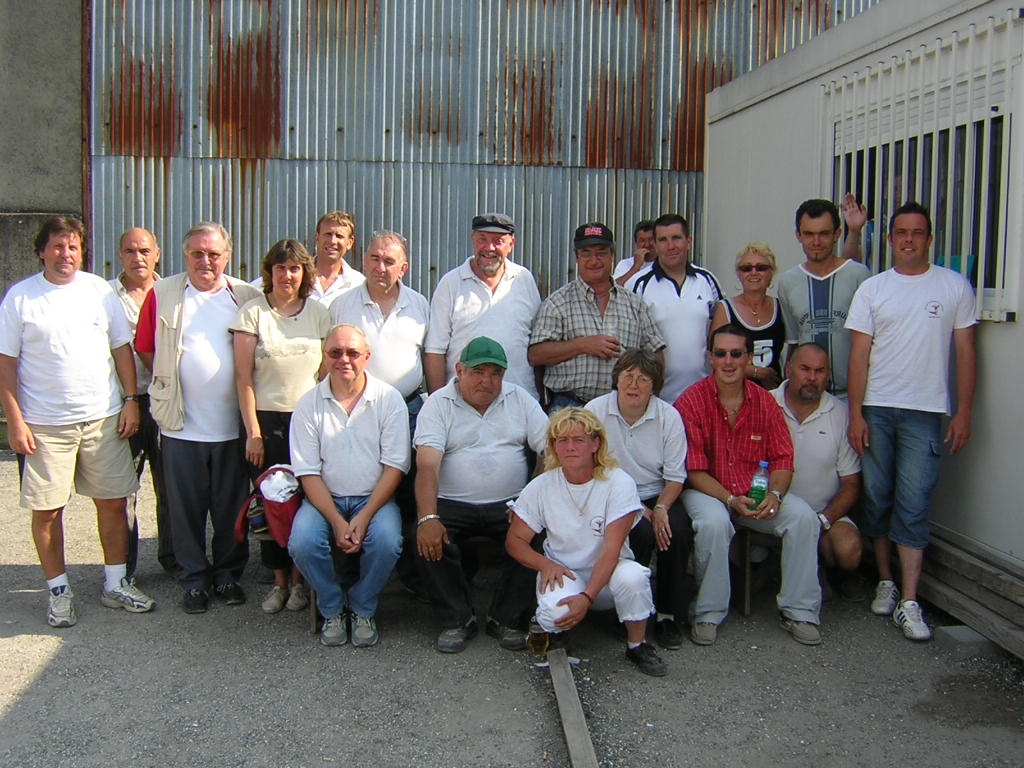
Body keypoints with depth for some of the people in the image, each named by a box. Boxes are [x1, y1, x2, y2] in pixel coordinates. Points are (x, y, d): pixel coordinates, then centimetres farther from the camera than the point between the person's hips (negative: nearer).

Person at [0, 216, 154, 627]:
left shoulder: (99, 290, 5)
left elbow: (122, 348, 9)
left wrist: (130, 400, 1)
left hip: (103, 418, 2)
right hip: (45, 424, -2)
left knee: (113, 502, 7)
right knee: (47, 510, 4)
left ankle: (116, 583, 21)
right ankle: (59, 590, 20)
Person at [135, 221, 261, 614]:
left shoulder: (246, 297, 3)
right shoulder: (162, 294, 1)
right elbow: (145, 349, 7)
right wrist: (173, 381, 2)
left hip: (232, 423, 1)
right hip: (181, 423, 0)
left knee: (231, 507, 10)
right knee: (186, 507, 7)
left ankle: (228, 574, 25)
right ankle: (194, 578, 21)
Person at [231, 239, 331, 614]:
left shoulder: (318, 312, 7)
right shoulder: (253, 312, 2)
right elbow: (243, 378, -1)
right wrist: (253, 432, -6)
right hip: (266, 419, -1)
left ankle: (299, 580, 13)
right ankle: (279, 580, 15)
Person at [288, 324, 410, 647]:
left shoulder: (389, 399, -2)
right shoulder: (309, 404, 0)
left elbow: (395, 466, -6)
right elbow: (308, 473, -3)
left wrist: (364, 517, -17)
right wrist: (337, 521, -16)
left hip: (374, 499, -1)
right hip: (325, 499, 1)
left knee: (386, 541, -30)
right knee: (302, 543, -27)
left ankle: (363, 610, 0)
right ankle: (332, 610, 2)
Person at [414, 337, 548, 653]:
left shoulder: (519, 398, 10)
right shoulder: (439, 404, 1)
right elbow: (427, 464, -13)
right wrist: (427, 518, -28)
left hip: (510, 505, 2)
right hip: (453, 505, -2)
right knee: (428, 542, -29)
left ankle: (506, 619, -4)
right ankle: (457, 619, -4)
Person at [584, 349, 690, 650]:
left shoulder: (669, 416, 0)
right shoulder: (595, 411, -5)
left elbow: (676, 476, 2)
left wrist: (661, 507, -18)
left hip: (658, 496, 2)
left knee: (677, 530, -27)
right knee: (642, 534, -31)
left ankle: (668, 614, -7)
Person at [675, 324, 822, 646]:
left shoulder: (765, 401, 3)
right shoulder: (691, 401, -9)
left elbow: (782, 459, 3)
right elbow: (694, 470, -11)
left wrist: (774, 494, -18)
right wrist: (730, 500, -24)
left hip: (757, 493, 4)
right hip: (707, 491, -4)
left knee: (804, 517, -20)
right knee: (714, 522, -35)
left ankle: (798, 611, -5)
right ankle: (708, 615, -17)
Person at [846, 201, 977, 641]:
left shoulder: (954, 287, 5)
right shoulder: (872, 289, 8)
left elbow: (965, 352, 5)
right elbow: (859, 355, 4)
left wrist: (963, 414, -1)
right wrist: (855, 415, -2)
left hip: (925, 412, -2)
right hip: (876, 409, 2)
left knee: (913, 506, -6)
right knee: (877, 498, 7)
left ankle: (908, 603, -3)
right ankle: (885, 581, 23)